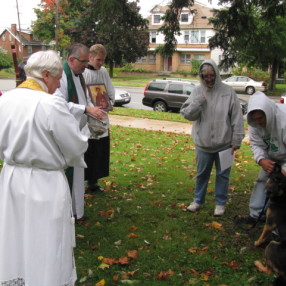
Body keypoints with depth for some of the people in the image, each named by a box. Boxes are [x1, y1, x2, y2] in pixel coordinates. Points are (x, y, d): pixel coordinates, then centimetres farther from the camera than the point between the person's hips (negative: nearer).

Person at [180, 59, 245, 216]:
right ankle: (198, 200, 34)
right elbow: (186, 114, -4)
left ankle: (220, 203, 28)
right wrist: (197, 102, -19)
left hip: (224, 144, -1)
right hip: (203, 143, 2)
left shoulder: (228, 91, -7)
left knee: (222, 175, 11)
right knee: (202, 173, 16)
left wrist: (236, 140, -6)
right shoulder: (197, 91, -2)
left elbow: (237, 118, -5)